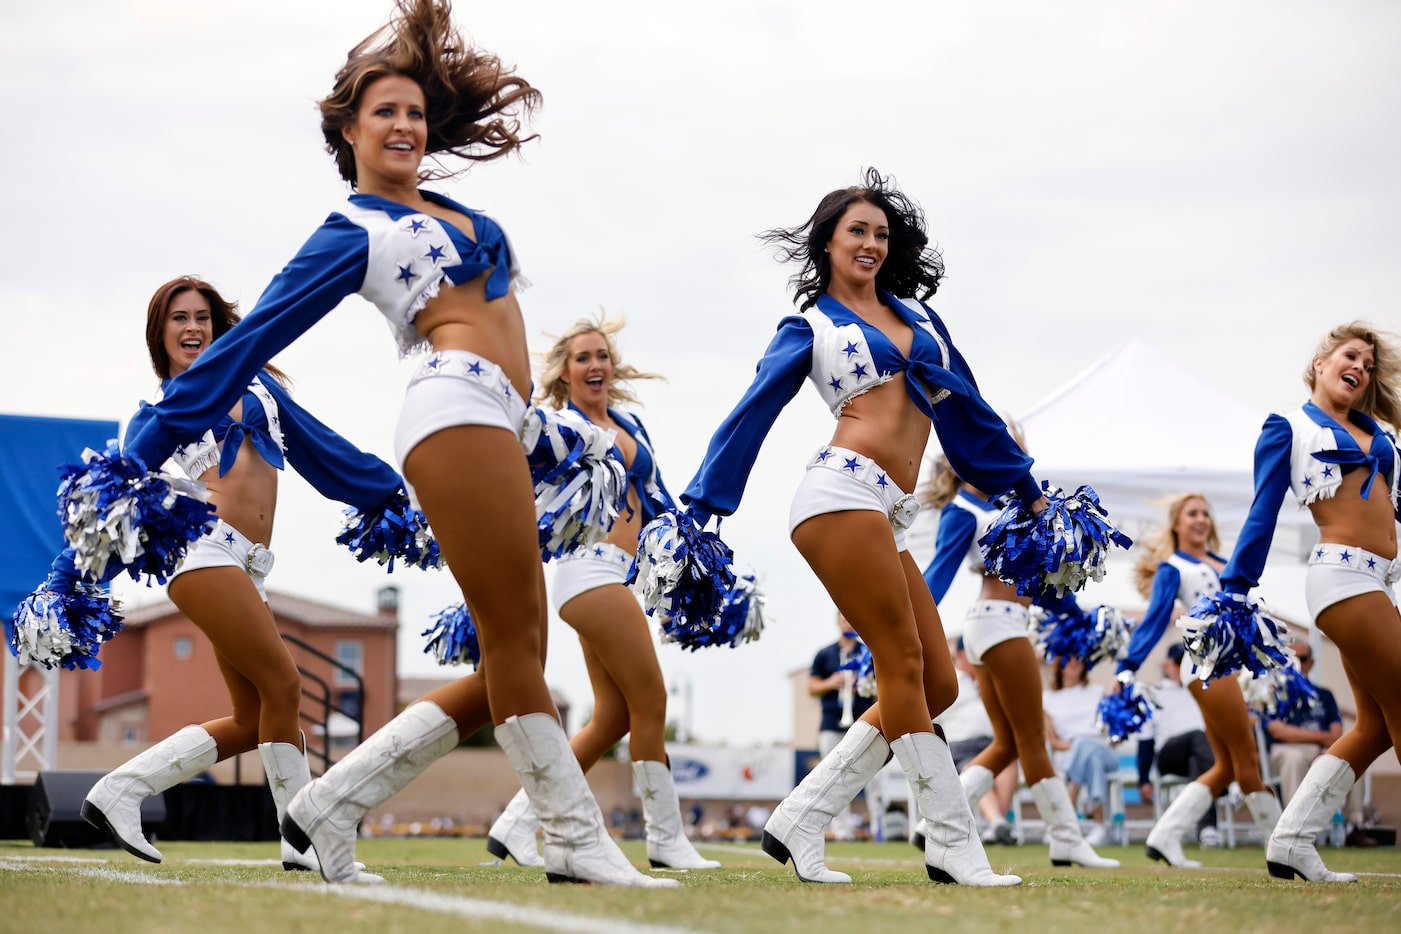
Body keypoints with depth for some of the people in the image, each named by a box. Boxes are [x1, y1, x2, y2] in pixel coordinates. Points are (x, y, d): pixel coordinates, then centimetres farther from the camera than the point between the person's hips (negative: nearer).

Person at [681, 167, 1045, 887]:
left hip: (888, 516, 7)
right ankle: (954, 846, -7)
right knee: (905, 667, -10)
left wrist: (1024, 488, 32)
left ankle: (799, 821, 2)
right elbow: (749, 416, 5)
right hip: (844, 494, -7)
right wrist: (698, 512, -1)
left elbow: (966, 407, 30)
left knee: (938, 684, 1)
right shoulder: (809, 327, 9)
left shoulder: (916, 315, 25)